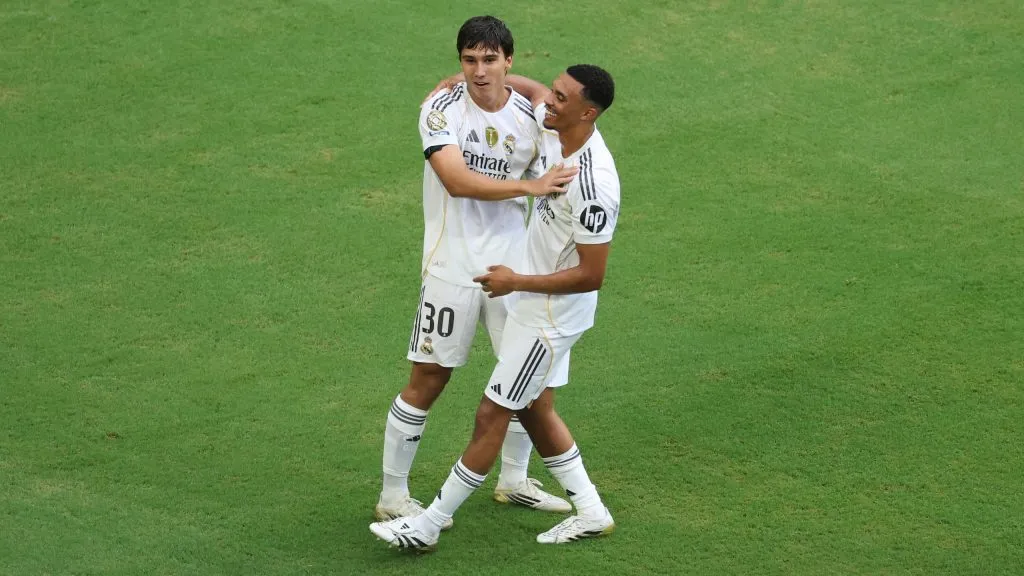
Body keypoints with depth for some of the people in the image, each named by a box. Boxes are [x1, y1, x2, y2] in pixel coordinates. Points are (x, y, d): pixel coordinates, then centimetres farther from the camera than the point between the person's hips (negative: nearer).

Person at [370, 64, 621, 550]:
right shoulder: (554, 126, -7)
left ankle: (428, 526, 10)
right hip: (531, 303, 10)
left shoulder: (593, 184, -32)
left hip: (551, 314, -10)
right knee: (534, 408, 20)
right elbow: (533, 91, 17)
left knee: (492, 414, 0)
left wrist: (516, 282, -20)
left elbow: (591, 276, -27)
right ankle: (591, 511, 31)